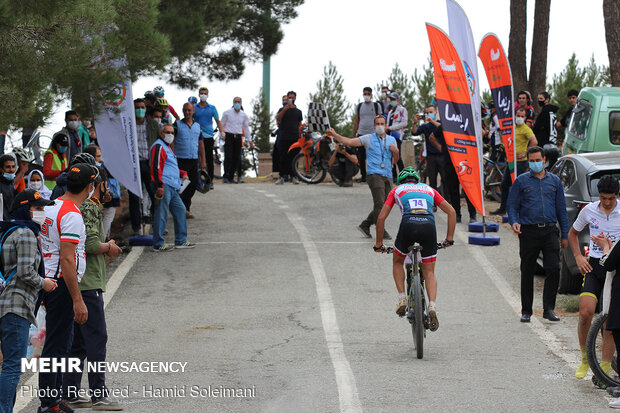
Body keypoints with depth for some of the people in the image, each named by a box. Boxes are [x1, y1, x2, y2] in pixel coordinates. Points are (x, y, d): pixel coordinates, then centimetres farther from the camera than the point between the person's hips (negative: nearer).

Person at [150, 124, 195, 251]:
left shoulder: (167, 147, 26)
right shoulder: (159, 146, -7)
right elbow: (156, 167, -17)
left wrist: (182, 173, 19)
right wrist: (159, 185, -25)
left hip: (172, 188, 11)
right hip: (164, 186, -11)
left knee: (180, 209, 15)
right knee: (161, 214, -9)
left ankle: (181, 241, 22)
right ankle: (158, 244, -7)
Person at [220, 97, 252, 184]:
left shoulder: (243, 115, 11)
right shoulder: (227, 113, 3)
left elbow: (246, 127, 18)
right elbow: (221, 124, 8)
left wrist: (250, 140, 15)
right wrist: (221, 135, -3)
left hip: (238, 137, 4)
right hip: (229, 136, -4)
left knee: (237, 158, 1)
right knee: (228, 157, -14)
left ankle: (231, 177, 8)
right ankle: (225, 177, -13)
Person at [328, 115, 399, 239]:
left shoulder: (391, 140, 18)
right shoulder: (368, 139, 6)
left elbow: (394, 161, 18)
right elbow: (349, 142, 0)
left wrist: (395, 152, -3)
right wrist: (334, 135, -12)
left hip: (387, 176, 5)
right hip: (374, 174, -5)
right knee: (379, 203, -16)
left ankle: (365, 225, 18)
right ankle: (381, 231, -12)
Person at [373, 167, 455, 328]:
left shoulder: (397, 190, 28)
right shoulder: (429, 189, 33)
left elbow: (381, 218, 20)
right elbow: (451, 212, 24)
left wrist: (379, 244, 29)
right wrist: (449, 238, 28)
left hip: (408, 224, -1)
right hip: (429, 224, 1)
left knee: (398, 262, 28)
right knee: (429, 272, 12)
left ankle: (402, 299, 13)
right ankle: (432, 307, -11)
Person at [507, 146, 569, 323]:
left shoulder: (554, 181, 13)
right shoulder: (521, 181, 7)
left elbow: (561, 209, 16)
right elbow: (512, 205, 6)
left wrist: (565, 235, 11)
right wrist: (514, 221, -15)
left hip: (550, 231, 1)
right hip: (529, 232, -1)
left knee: (554, 269, -11)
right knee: (527, 273, 4)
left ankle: (549, 308, -5)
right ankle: (526, 311, 14)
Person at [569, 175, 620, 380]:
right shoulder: (589, 211, 3)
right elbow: (573, 233, 20)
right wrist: (578, 257, 6)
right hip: (594, 266, 1)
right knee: (586, 312, -15)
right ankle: (585, 358, 7)